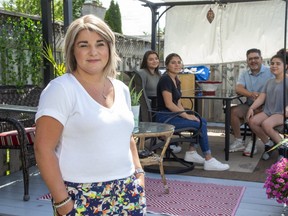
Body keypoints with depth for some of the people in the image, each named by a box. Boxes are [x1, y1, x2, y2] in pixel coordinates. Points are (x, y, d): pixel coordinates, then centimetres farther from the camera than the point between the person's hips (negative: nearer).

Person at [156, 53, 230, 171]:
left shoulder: (176, 81, 15)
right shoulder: (165, 79, -14)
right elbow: (168, 104, -21)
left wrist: (187, 114, 0)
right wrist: (186, 115, -16)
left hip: (172, 115, 9)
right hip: (165, 117, -9)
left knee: (202, 121, 1)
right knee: (201, 125, -15)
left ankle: (191, 153, 6)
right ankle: (209, 161, -9)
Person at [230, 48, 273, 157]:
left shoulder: (270, 72, -1)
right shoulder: (244, 74, 13)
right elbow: (238, 88, -6)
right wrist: (251, 94, -28)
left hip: (265, 107, -4)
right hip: (249, 105, 5)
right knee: (232, 111, -19)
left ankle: (252, 143, -18)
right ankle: (239, 142, -12)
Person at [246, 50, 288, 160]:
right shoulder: (269, 82, 18)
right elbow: (261, 98, 10)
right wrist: (251, 108, -4)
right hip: (267, 111, 6)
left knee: (266, 124, -34)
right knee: (252, 121, -21)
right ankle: (268, 143, 0)